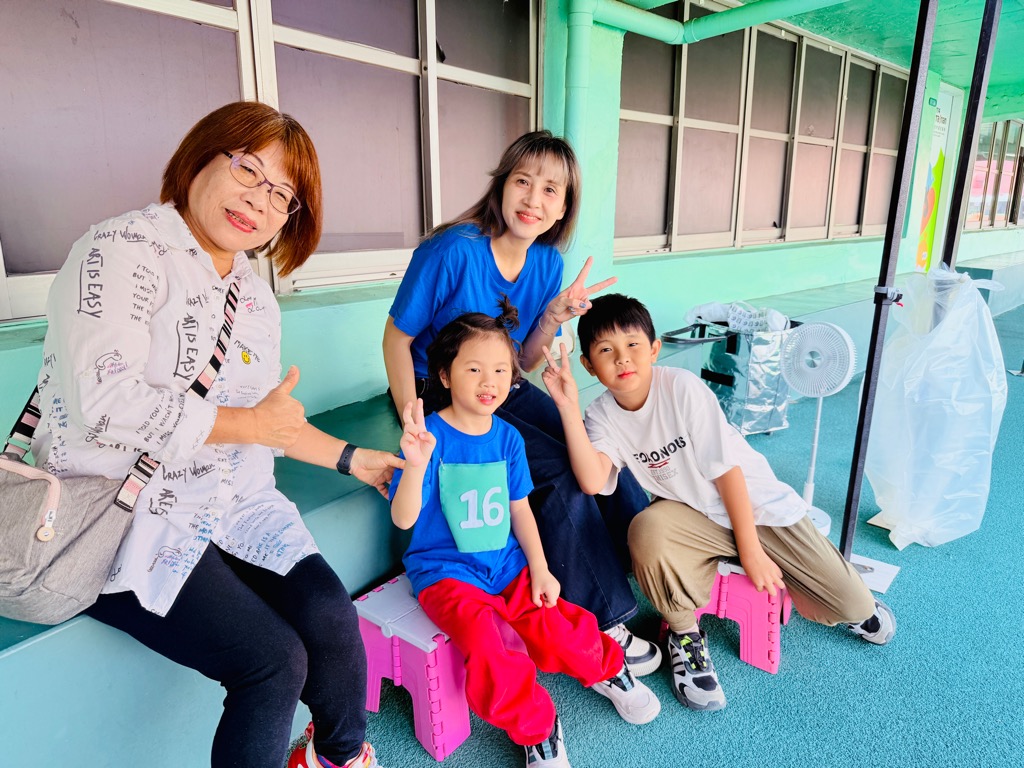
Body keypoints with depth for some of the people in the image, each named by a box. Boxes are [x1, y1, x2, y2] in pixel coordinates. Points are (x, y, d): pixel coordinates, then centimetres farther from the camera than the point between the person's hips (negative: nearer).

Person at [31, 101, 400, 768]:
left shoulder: (255, 293, 12)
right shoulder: (122, 250, -11)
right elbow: (107, 403, -24)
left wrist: (352, 458, 13)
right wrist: (255, 422, -15)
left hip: (235, 502, 6)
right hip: (128, 516, -6)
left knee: (331, 620, -9)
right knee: (275, 661, -16)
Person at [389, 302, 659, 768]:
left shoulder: (507, 437, 0)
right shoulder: (431, 435, -16)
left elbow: (519, 507, 8)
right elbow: (403, 518, -23)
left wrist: (540, 568, 1)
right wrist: (416, 463, -42)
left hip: (508, 564, 4)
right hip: (446, 572, -4)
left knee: (558, 632, -11)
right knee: (486, 650, -26)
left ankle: (606, 670, 25)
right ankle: (537, 729, 3)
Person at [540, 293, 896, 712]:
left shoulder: (682, 387, -21)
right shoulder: (603, 415, -11)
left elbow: (726, 468, -16)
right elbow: (592, 481, -30)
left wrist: (751, 549, -13)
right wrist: (568, 407, -35)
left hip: (758, 503, -1)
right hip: (694, 515, 2)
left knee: (850, 606, -7)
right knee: (647, 531, -33)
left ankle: (854, 606, 35)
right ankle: (685, 634, -5)